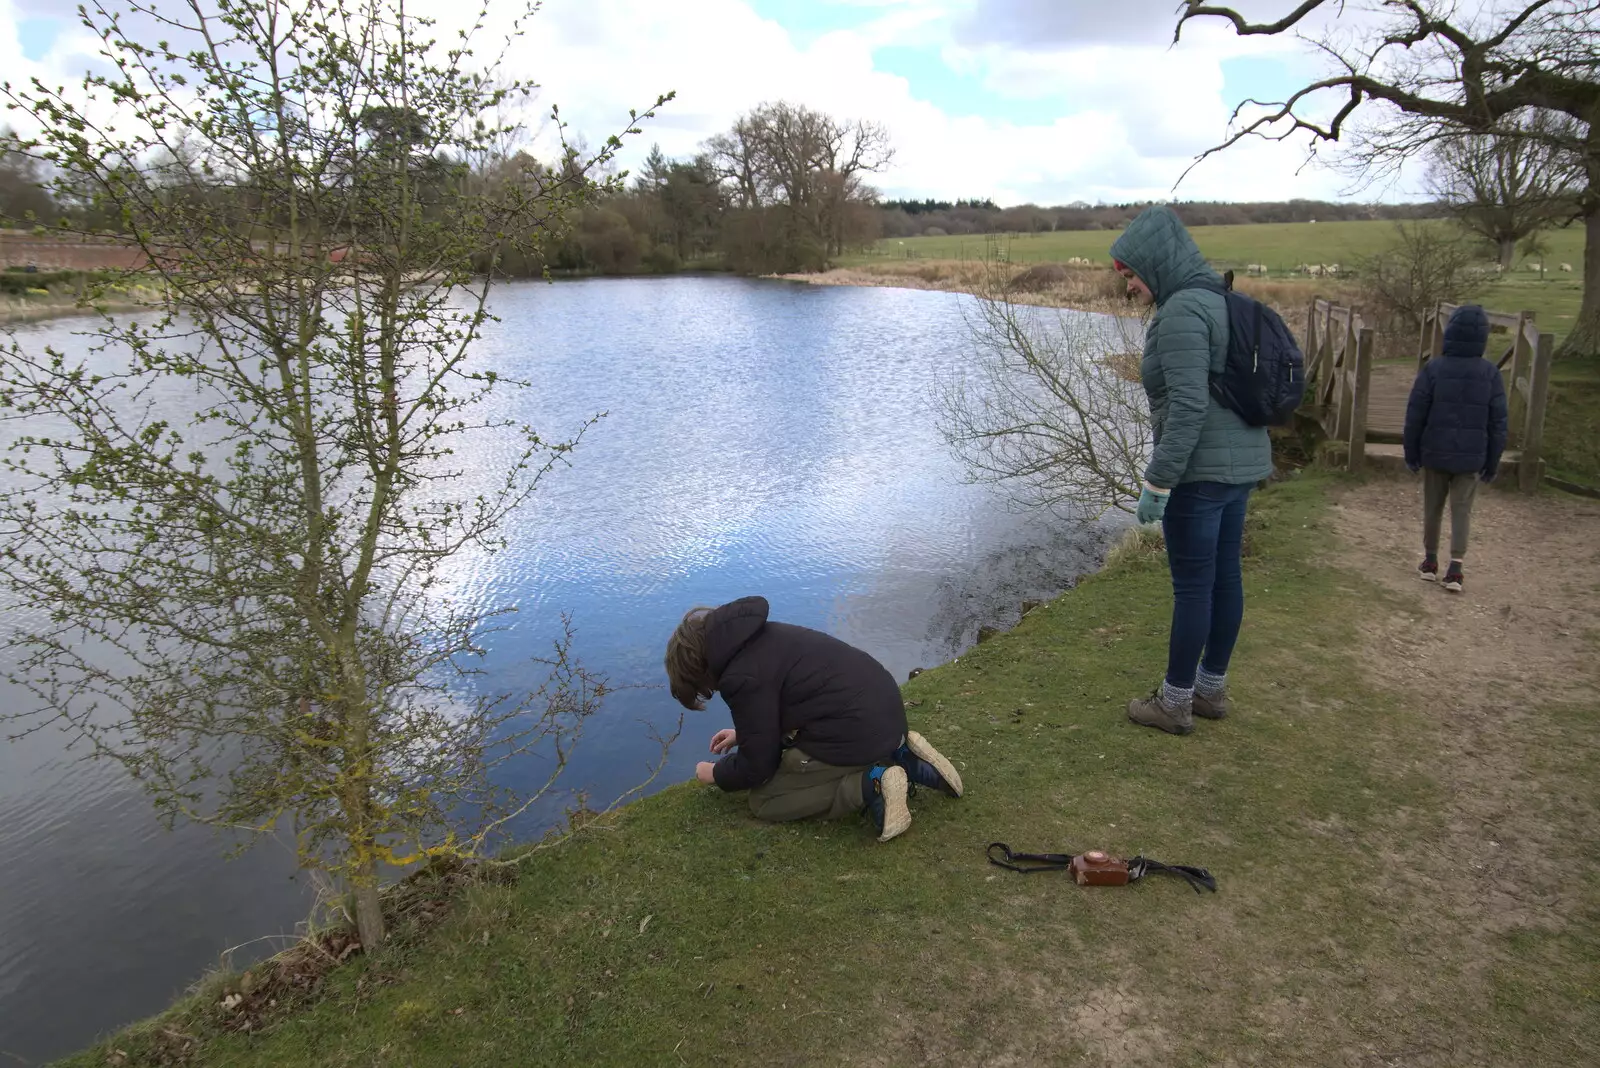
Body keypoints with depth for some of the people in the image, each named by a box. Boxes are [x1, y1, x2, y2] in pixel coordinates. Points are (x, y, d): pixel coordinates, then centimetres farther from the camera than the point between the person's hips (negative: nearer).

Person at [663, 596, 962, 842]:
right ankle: (901, 758, 13)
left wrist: (716, 774, 14)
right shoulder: (761, 637, 12)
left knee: (763, 801, 5)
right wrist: (743, 733, 30)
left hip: (855, 735, -9)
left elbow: (757, 765, -7)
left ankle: (869, 786, -10)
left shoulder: (743, 677, -15)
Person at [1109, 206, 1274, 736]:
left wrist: (1157, 483, -21)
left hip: (1200, 472, -10)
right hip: (1242, 462, 10)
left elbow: (1188, 406, -25)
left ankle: (1175, 702, 14)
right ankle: (1211, 689, 29)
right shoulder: (1220, 303, 13)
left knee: (1192, 587, 1)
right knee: (1225, 578, 15)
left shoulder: (1182, 310, -17)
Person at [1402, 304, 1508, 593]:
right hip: (1470, 458, 1)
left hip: (1435, 454, -1)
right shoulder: (1490, 374, -4)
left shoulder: (1433, 369, -9)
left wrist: (1412, 453, 5)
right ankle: (1456, 568, -2)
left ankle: (1430, 560, 22)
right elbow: (1497, 423, 1)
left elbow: (1415, 415, -6)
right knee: (1462, 510, 6)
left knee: (1432, 507, 13)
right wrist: (1492, 463, 10)